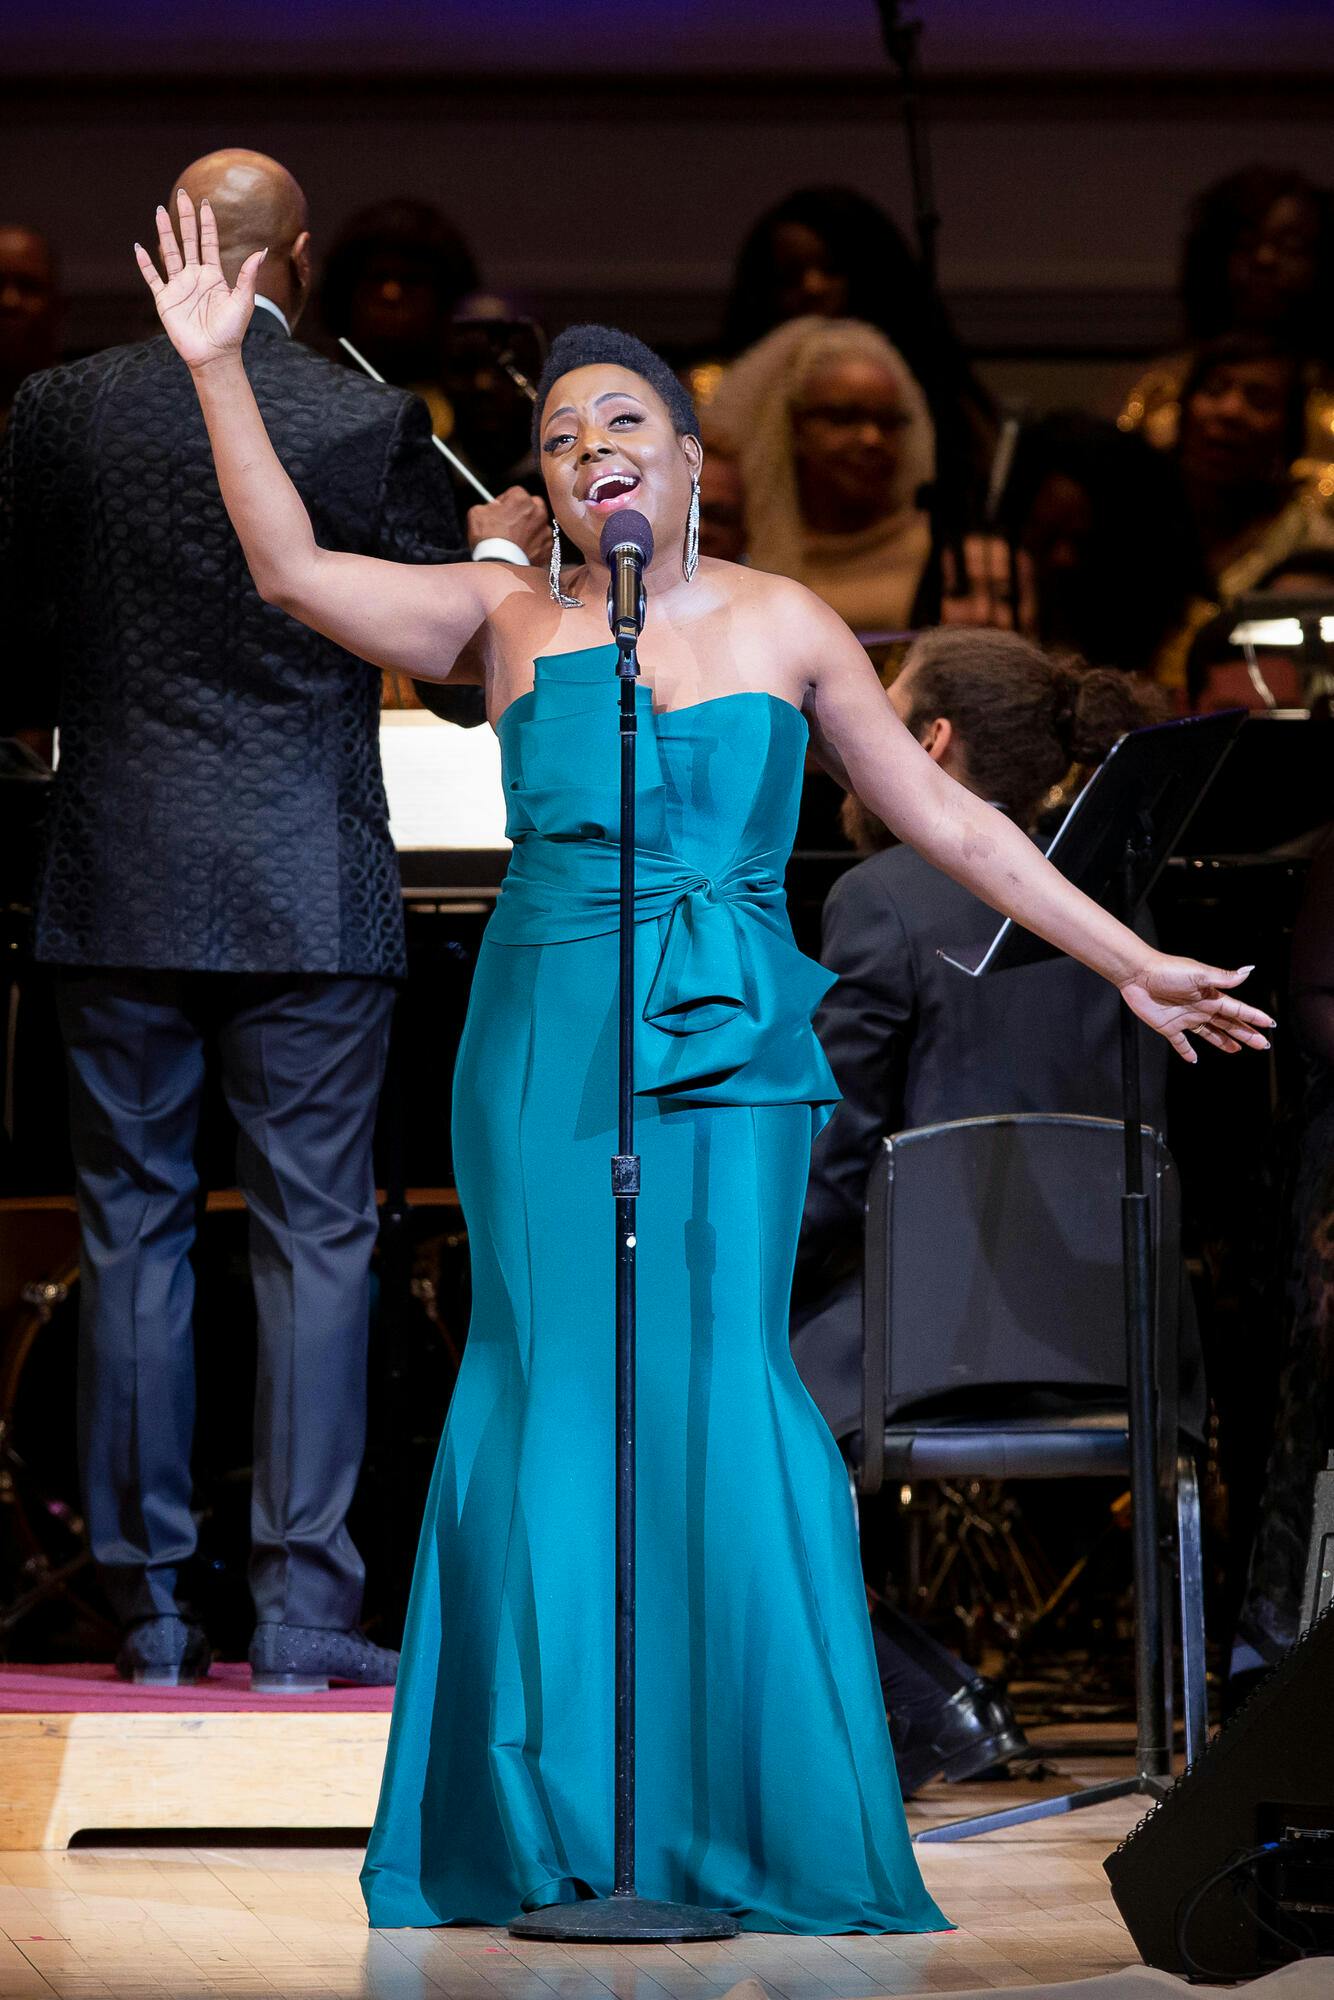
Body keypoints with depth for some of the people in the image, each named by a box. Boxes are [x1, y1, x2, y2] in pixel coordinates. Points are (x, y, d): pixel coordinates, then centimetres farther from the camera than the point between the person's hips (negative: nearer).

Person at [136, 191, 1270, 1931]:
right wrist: (221, 372, -7)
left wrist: (1133, 964, 14)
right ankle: (547, 1822, 7)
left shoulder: (782, 625, 10)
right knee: (547, 1389, -1)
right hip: (541, 1046, 0)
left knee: (719, 1382, -9)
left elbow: (947, 820, 15)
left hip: (731, 1055, 0)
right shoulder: (509, 618, 9)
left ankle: (761, 1818, -1)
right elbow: (296, 571, -1)